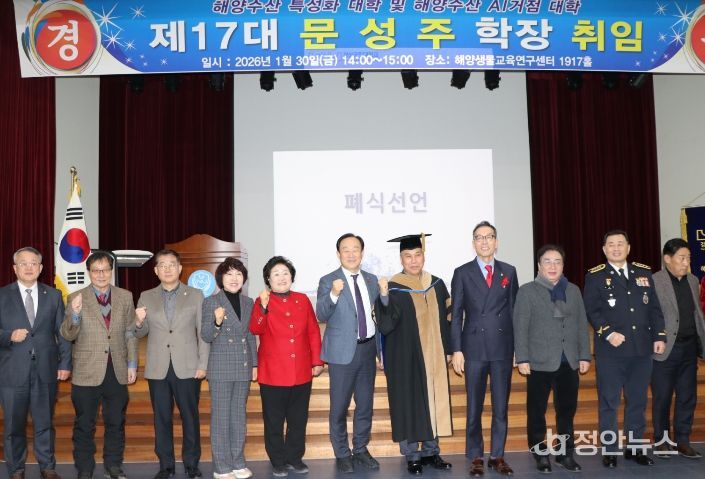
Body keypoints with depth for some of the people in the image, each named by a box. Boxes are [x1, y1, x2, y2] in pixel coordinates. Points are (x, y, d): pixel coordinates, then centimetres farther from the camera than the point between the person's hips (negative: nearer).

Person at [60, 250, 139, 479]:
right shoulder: (76, 298, -3)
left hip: (117, 372, 2)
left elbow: (130, 333, 7)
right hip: (87, 372, -2)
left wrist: (132, 364, 4)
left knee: (116, 422, 13)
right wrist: (75, 314, -26)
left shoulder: (125, 297, 4)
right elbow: (68, 335, -7)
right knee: (84, 425, 8)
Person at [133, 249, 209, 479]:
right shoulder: (146, 297, 8)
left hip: (187, 368, -2)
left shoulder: (195, 295, 3)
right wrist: (139, 322, -11)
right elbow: (141, 333, 11)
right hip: (158, 369, 2)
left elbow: (203, 333, 2)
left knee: (190, 417, 5)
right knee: (162, 419, 8)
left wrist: (202, 364, -5)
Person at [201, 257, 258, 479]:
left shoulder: (248, 303, 8)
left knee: (239, 415, 12)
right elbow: (206, 336, -7)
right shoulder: (211, 302, -5)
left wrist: (254, 364, 12)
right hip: (221, 367, -4)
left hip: (243, 367, 5)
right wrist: (217, 322, -26)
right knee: (221, 417, 2)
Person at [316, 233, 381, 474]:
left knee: (365, 404, 15)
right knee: (339, 406, 6)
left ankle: (361, 450, 31)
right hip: (343, 351, -4)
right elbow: (321, 315, -18)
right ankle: (342, 454, 22)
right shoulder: (328, 281, -7)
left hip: (368, 348, 5)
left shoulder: (371, 280, 8)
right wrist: (333, 294, -35)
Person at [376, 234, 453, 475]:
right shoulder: (393, 288, -9)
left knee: (434, 402, 11)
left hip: (434, 356, 5)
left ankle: (431, 451, 25)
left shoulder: (436, 284, 5)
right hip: (406, 358, -4)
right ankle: (412, 456, 17)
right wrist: (384, 297, -33)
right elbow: (385, 325, -19)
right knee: (409, 404, 3)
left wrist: (447, 350, 9)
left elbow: (445, 319, 12)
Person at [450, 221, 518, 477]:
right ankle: (476, 457, 16)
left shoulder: (509, 271, 8)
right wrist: (456, 350, -5)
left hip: (503, 348, 2)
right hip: (474, 348, -1)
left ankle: (497, 456, 19)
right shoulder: (462, 273, 3)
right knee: (474, 407, 5)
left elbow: (514, 310, 8)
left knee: (501, 406, 7)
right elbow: (456, 314, 1)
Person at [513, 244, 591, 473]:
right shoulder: (527, 291, 2)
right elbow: (520, 328, -3)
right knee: (537, 412, 4)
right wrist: (522, 359, -9)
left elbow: (582, 325, 12)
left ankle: (566, 454, 20)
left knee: (567, 411, 7)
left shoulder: (573, 290, 14)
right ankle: (541, 455, 16)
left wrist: (585, 355, 6)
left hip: (569, 362, 3)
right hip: (540, 362, -3)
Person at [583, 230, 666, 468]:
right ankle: (609, 450, 12)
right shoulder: (595, 276, -1)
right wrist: (609, 333, -19)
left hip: (641, 350, 4)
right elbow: (591, 311, -8)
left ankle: (635, 447, 24)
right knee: (609, 402, 3)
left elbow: (654, 307, 11)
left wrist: (659, 336, 3)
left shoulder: (643, 272, 12)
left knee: (638, 400, 12)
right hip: (610, 350, -4)